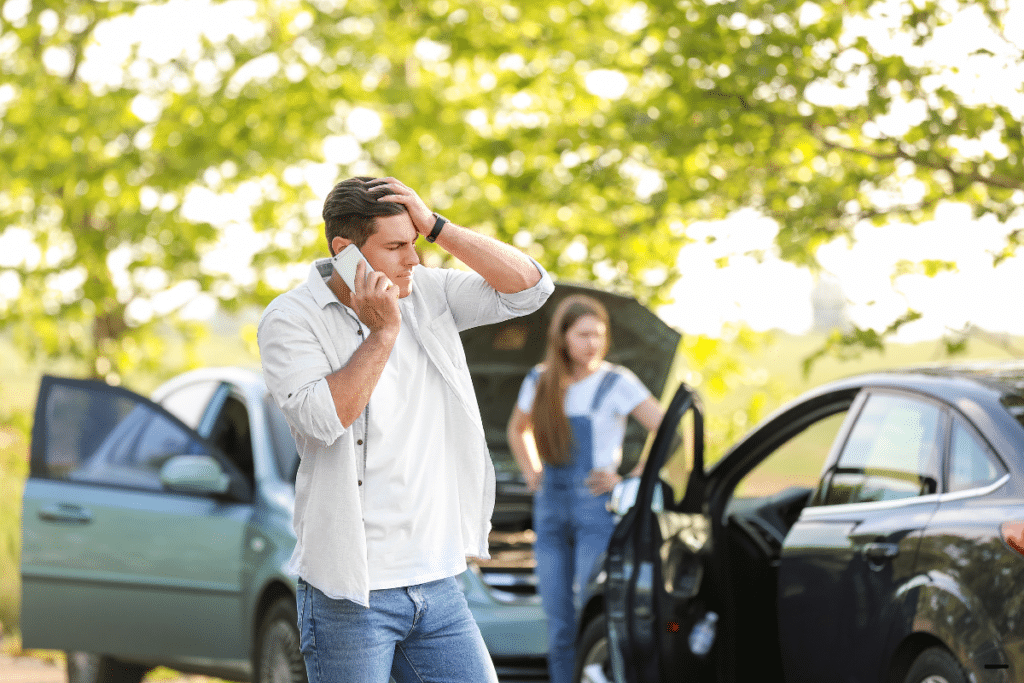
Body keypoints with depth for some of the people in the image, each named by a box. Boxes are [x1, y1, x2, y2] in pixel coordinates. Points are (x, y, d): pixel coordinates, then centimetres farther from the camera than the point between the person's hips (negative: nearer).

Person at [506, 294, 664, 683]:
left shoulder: (616, 383, -4)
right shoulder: (540, 383, 11)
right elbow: (517, 430, 30)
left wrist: (630, 481, -8)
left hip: (597, 509, -5)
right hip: (551, 509, 5)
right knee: (559, 628, 5)